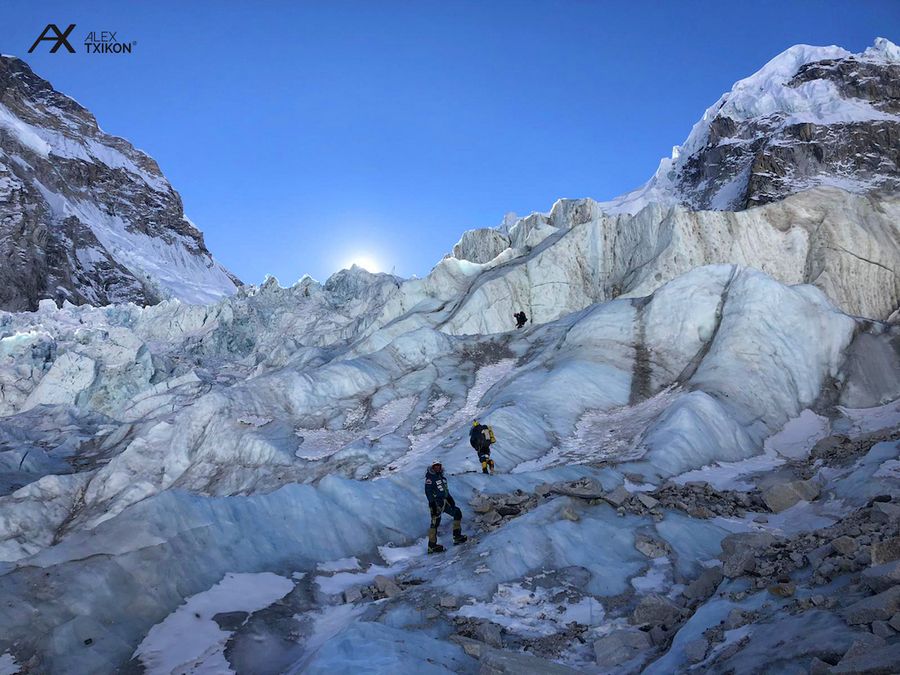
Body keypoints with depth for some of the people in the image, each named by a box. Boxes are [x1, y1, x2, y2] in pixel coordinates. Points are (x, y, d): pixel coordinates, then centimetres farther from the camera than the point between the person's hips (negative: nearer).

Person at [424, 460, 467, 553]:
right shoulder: (430, 477, -9)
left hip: (444, 501, 9)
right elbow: (428, 491, -15)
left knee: (457, 513, 9)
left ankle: (457, 536, 13)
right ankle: (432, 546, -4)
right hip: (436, 502, -9)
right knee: (435, 522, -10)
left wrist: (450, 499, 19)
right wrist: (432, 503, -22)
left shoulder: (441, 476, 15)